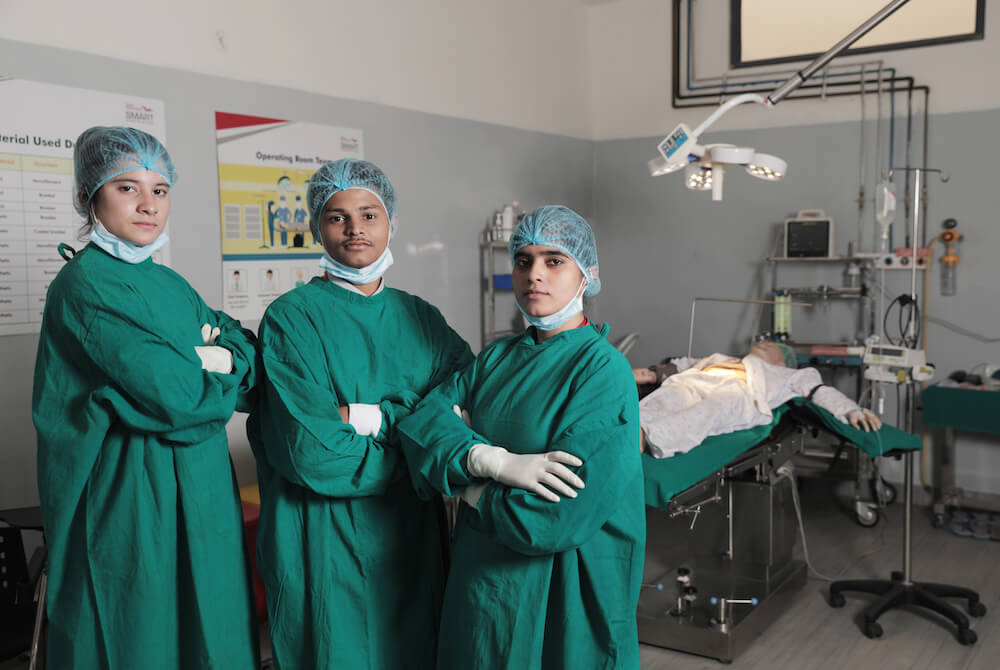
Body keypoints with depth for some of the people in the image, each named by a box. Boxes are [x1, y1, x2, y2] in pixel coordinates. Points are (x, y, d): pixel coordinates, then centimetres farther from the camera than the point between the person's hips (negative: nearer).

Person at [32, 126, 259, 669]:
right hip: (131, 498, -7)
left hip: (200, 489, 8)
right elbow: (172, 395, -21)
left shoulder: (171, 284, 12)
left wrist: (222, 356, -12)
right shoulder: (85, 283, -13)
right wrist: (210, 371, -3)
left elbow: (251, 354, 8)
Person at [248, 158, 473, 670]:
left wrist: (368, 417, -17)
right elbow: (312, 453, -18)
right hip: (325, 544, -4)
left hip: (413, 535, 5)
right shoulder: (292, 317, -9)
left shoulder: (419, 317, 6)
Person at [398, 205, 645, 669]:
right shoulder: (499, 357, 4)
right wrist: (491, 459, -25)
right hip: (481, 577, 6)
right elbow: (420, 419, -8)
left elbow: (555, 517, -25)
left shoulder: (603, 370, -16)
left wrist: (469, 488, -10)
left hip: (561, 592, -5)